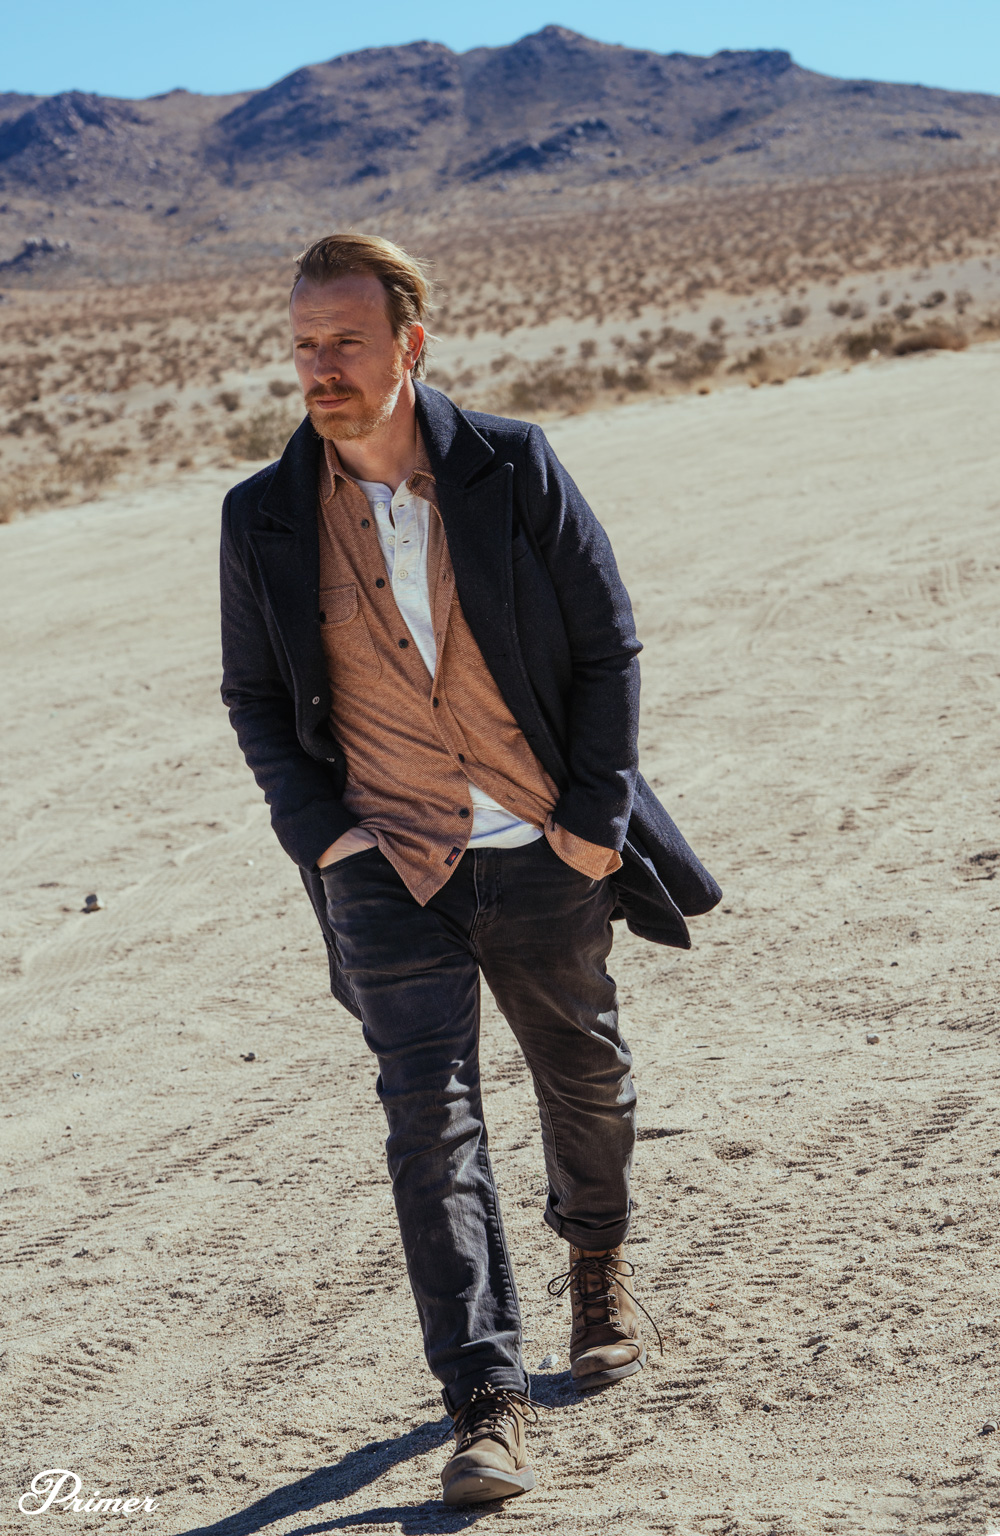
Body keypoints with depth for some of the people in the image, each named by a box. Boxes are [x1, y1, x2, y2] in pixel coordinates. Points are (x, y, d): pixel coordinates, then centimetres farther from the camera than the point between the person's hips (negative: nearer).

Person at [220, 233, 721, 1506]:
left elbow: (608, 645, -2)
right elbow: (253, 697, 8)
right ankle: (487, 1408, -6)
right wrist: (321, 832, -4)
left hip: (544, 856, 1)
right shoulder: (262, 518, -3)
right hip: (387, 866, 0)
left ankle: (597, 1258, 49)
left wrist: (594, 818, -6)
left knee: (584, 1077, 18)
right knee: (428, 1116, -10)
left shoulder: (512, 468, -7)